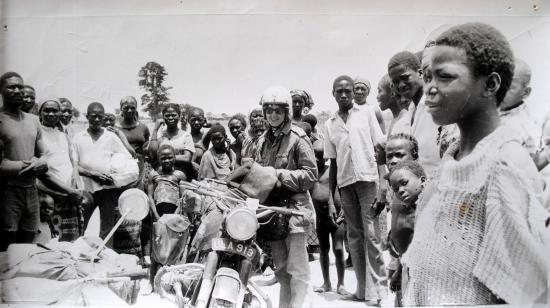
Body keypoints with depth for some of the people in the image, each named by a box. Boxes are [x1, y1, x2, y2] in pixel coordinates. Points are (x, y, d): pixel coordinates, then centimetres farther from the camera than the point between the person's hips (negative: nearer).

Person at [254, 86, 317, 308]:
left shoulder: (297, 138, -8)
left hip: (295, 208, -6)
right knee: (281, 270, 18)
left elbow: (310, 175, -11)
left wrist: (279, 174, -16)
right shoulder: (264, 140, 12)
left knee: (297, 270, -2)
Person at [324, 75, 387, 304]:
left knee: (372, 235, -6)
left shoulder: (366, 114, 6)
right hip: (345, 183, 4)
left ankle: (375, 290, -1)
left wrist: (384, 183, -7)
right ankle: (362, 289, 14)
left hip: (368, 178, -3)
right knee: (354, 236, 7)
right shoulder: (330, 124, 13)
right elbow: (333, 162, 14)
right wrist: (330, 198, 9)